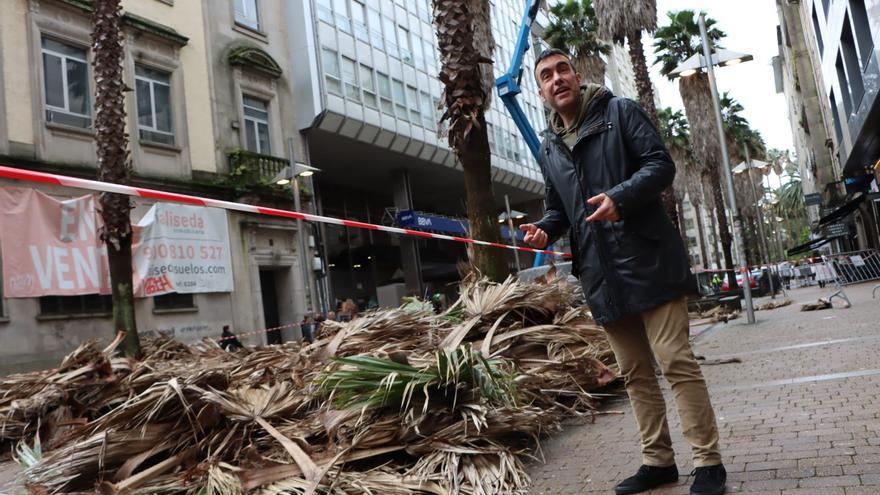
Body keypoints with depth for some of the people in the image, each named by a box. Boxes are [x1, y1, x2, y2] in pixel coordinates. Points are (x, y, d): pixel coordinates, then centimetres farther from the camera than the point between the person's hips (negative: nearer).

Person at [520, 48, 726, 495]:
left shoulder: (620, 112, 1)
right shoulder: (548, 148, 17)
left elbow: (661, 165, -7)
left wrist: (621, 196, -25)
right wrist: (544, 229, 0)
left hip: (649, 261, -6)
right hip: (600, 273, 6)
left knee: (675, 361, -6)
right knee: (635, 373, 12)